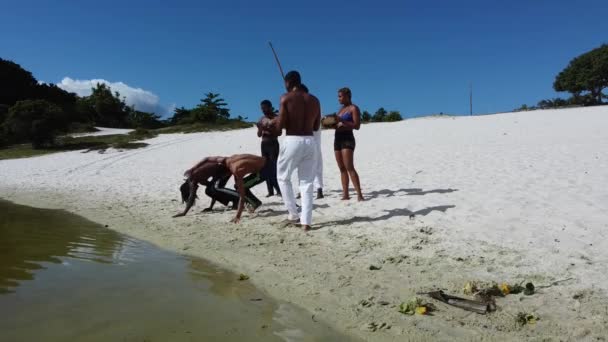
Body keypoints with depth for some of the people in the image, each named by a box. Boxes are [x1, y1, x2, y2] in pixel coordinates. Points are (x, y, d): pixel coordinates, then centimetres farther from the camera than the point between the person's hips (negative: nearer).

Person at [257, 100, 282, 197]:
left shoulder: (276, 118, -2)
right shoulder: (262, 119, 14)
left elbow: (279, 132, -11)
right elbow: (259, 135, 13)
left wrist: (269, 130, -22)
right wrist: (260, 129, -8)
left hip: (273, 144, -6)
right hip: (264, 144, 6)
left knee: (273, 167, -12)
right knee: (266, 167, 3)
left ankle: (279, 190, -10)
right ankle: (270, 191, 5)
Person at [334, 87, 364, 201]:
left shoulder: (354, 108, -4)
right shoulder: (341, 109, 19)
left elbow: (357, 126, -13)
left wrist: (342, 121, -19)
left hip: (347, 139, -8)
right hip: (337, 139, 8)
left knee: (349, 167, -16)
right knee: (342, 168, 5)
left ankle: (359, 194, -17)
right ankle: (345, 194, 7)